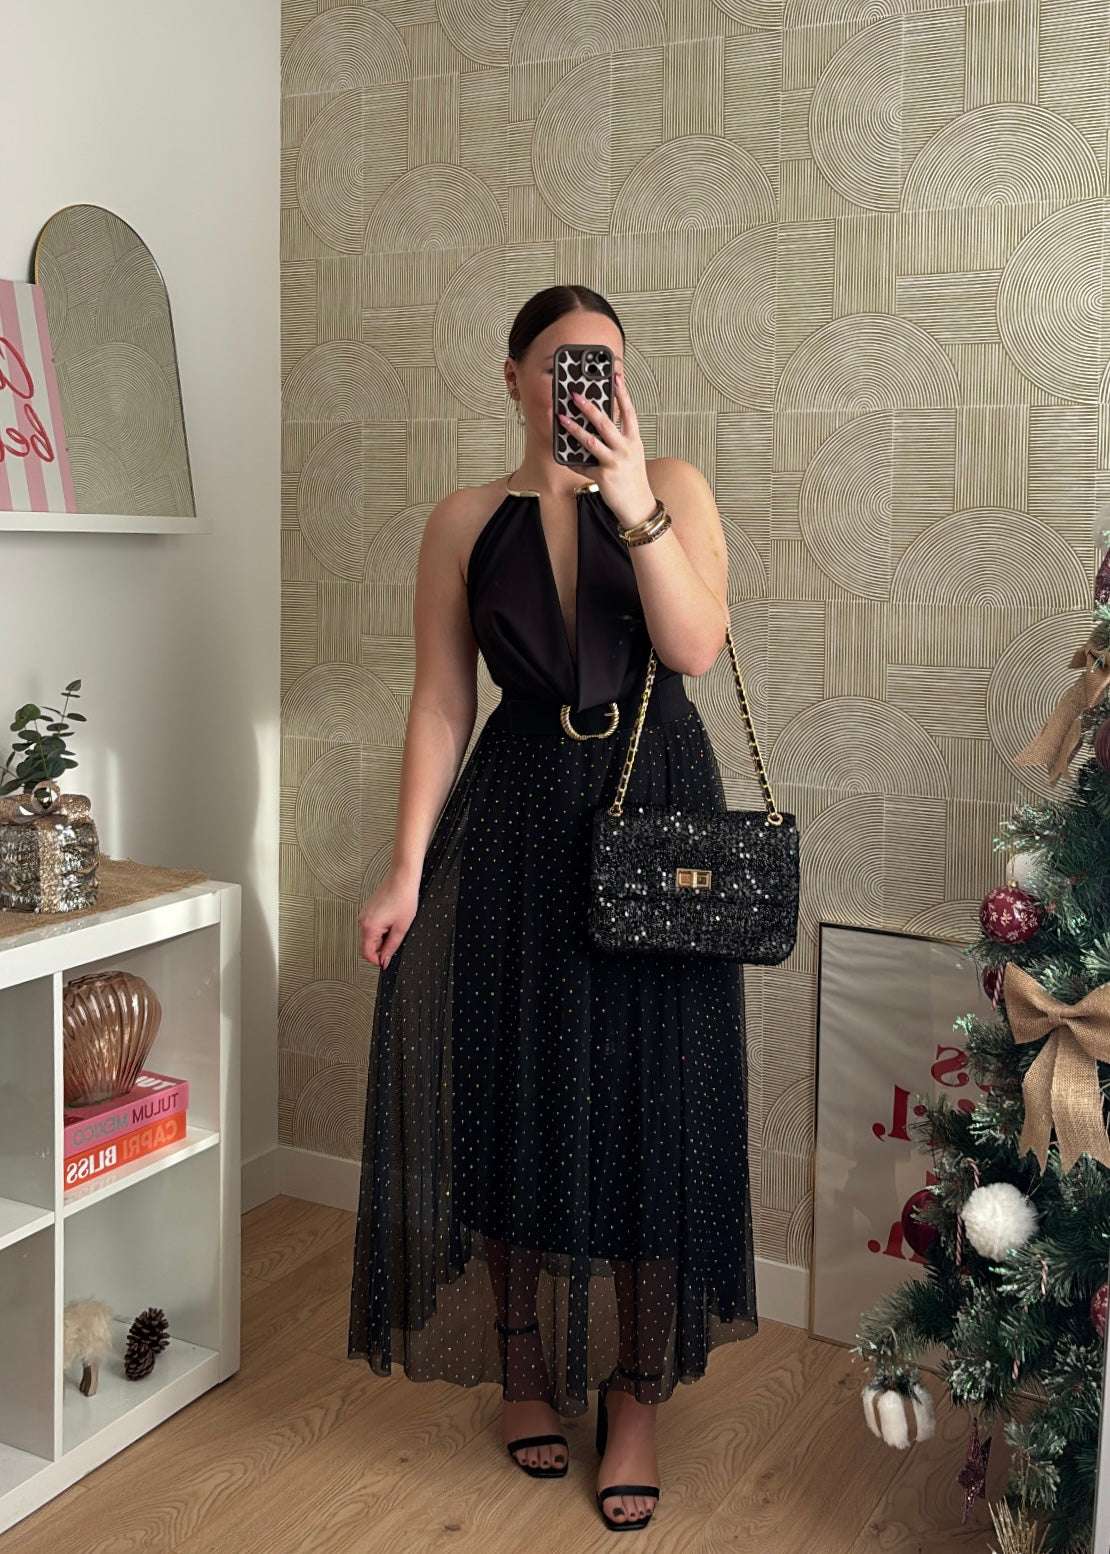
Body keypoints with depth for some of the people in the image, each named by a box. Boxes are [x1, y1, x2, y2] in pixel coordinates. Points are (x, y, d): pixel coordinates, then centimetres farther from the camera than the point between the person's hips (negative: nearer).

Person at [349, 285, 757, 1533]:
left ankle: (636, 1392, 21)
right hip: (516, 825, 1)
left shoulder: (673, 486, 2)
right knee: (515, 1092, 8)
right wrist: (407, 869, -4)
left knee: (644, 1100, 4)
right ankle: (526, 1363, 30)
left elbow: (696, 647, -12)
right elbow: (440, 704, 1)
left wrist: (633, 503, -21)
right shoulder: (464, 524, 4)